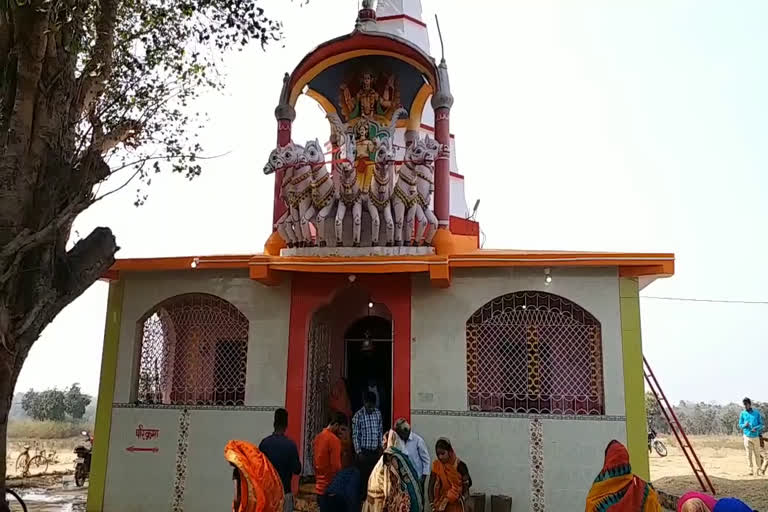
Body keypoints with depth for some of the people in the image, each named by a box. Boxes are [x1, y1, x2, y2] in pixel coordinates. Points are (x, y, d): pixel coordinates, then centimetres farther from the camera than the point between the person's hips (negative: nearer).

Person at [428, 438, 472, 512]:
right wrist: (431, 502, -9)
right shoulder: (436, 466, -1)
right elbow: (431, 485, 2)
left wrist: (462, 498, -21)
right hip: (439, 506, 2)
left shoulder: (459, 466, -7)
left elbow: (466, 486, -5)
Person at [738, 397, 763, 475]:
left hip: (756, 436, 0)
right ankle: (751, 470, 4)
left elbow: (761, 424, 2)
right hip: (747, 436, 0)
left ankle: (759, 468, 24)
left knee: (757, 454, 8)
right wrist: (744, 425, -15)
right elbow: (740, 425, 7)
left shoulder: (757, 412, 0)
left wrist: (756, 428, -18)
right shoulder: (743, 413, 2)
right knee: (749, 454, -1)